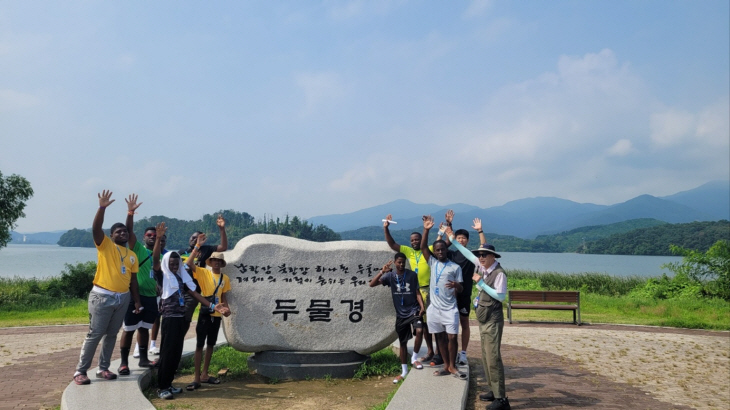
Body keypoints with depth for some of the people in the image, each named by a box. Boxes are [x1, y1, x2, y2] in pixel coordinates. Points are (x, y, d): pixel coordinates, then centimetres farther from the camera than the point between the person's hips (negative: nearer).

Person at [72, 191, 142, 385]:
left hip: (123, 298, 5)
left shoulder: (132, 255, 11)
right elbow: (96, 229, -20)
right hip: (102, 296, -5)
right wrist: (102, 208, -33)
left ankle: (103, 368, 22)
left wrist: (137, 300, 11)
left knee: (111, 334, 11)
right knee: (94, 334, -2)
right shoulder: (105, 245, -3)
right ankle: (80, 371, 8)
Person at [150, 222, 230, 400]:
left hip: (181, 318, 6)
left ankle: (168, 384, 21)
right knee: (168, 352, -4)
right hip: (170, 318, -6)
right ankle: (161, 387, 4)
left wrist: (212, 306, 2)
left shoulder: (182, 278, 14)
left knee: (176, 352, 10)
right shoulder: (163, 275, -2)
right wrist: (158, 238, -30)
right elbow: (155, 259, -18)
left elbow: (195, 294, 11)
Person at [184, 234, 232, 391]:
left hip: (216, 315, 5)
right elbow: (189, 263, -21)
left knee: (211, 345, 13)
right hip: (204, 313, -5)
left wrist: (226, 308, -3)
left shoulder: (225, 278, 6)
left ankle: (205, 375, 24)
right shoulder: (203, 273, -6)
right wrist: (198, 245, -26)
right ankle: (197, 378, 2)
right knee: (199, 345, -2)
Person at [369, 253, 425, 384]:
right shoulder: (390, 276, -3)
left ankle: (414, 358, -4)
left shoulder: (412, 275, -5)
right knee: (403, 342, 11)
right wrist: (382, 272, -24)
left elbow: (417, 292, -2)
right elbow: (372, 284, -11)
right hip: (401, 314, 2)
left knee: (419, 331, -28)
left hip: (414, 310, -2)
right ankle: (404, 371, 26)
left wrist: (422, 306, -17)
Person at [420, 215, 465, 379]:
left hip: (450, 309, -3)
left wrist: (457, 286, -24)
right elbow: (423, 247, -6)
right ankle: (446, 365, 20)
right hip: (434, 308, 3)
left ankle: (452, 366, 12)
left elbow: (461, 289, 1)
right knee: (440, 336, 10)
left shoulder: (455, 267, 0)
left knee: (452, 337, -3)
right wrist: (426, 229, -18)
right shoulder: (432, 263, 6)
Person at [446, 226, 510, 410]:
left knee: (493, 357, -9)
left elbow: (500, 296, -21)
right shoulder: (481, 266, 4)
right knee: (486, 357, 13)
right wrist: (452, 239, 21)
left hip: (493, 320, -8)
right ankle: (493, 390, 22)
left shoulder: (499, 273, -17)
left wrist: (481, 283, -21)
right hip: (483, 319, 9)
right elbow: (467, 253, 18)